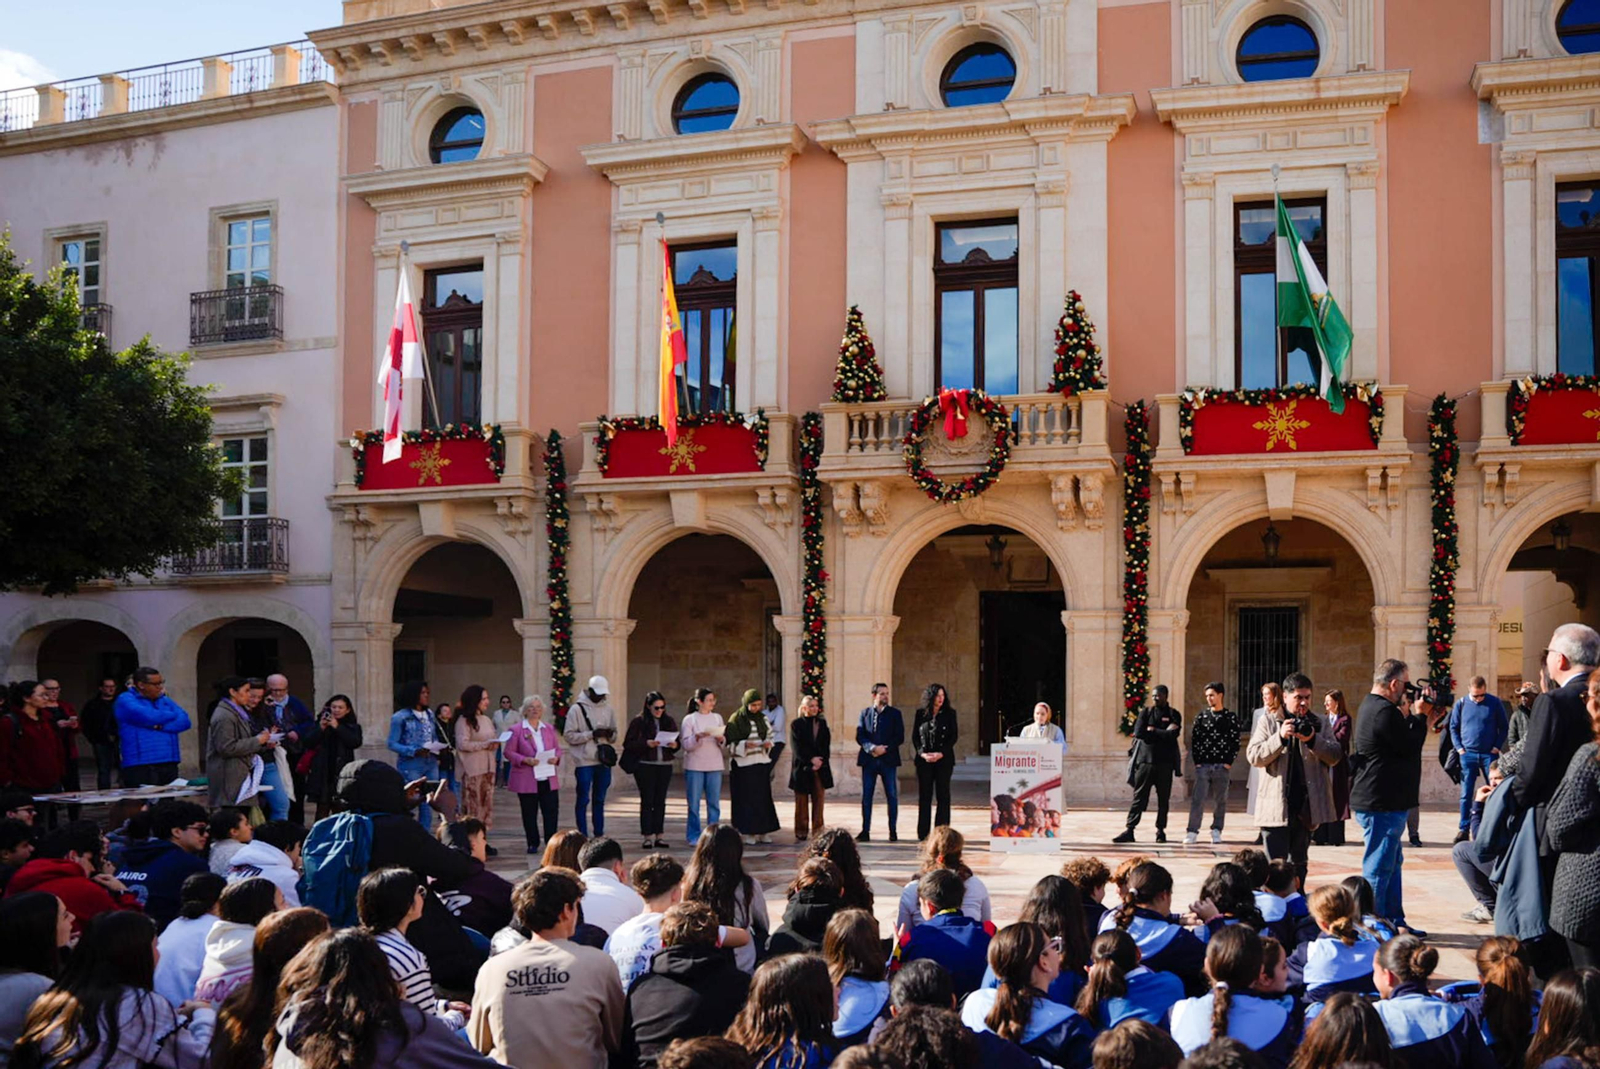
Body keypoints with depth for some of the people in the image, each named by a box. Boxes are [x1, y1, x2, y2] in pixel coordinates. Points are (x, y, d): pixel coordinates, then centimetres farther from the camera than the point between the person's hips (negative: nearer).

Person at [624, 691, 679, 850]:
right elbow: (628, 743, -6)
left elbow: (677, 742, 15)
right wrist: (646, 744, -19)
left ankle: (659, 835, 12)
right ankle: (648, 836, 2)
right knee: (647, 801, -1)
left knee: (660, 801, 7)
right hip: (645, 765, -4)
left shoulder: (669, 721, 10)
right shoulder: (639, 722, -3)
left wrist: (674, 745, -8)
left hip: (665, 766, 4)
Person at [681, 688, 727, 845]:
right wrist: (698, 736, -21)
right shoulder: (689, 719, 0)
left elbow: (724, 744, 12)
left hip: (715, 766, 3)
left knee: (714, 802, 3)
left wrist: (721, 740, -10)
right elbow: (686, 744, -6)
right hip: (694, 766, -3)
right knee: (694, 803, 1)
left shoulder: (717, 718, 11)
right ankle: (694, 836, 10)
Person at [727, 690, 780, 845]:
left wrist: (768, 743, -3)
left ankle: (763, 831, 10)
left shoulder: (762, 718, 10)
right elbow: (730, 744, -6)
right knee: (746, 799, -2)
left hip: (762, 763, 5)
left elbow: (769, 735, 19)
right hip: (743, 764, -5)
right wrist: (745, 745, -22)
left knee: (763, 797, 3)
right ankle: (747, 832, 5)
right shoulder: (736, 720, -6)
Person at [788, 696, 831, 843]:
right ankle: (801, 833, 6)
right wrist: (811, 759, -14)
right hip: (802, 768, -3)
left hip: (820, 768, 3)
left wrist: (820, 761, -7)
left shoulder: (822, 723, 11)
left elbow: (826, 745, 7)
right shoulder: (796, 724, 1)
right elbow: (798, 747, -6)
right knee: (802, 802, 1)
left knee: (819, 800, 1)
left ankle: (818, 831, 4)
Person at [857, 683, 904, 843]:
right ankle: (865, 831, 7)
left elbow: (900, 737, -1)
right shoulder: (865, 713, 8)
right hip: (869, 759, 1)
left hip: (888, 759, -1)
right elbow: (859, 736, 1)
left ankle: (893, 832, 7)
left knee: (892, 796, 0)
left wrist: (884, 748, -13)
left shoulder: (895, 714, 6)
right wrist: (871, 748, -16)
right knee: (866, 796, 2)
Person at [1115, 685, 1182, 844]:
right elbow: (1139, 732, -5)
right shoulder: (1145, 713, 11)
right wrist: (1162, 734, -5)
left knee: (1163, 798, 3)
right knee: (1139, 797, -2)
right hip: (1145, 759, 0)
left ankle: (1160, 830, 12)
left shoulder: (1174, 715, 8)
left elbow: (1173, 735, -8)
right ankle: (1129, 830, -3)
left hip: (1165, 762, 0)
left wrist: (1153, 731, -5)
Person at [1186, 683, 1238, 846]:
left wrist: (1229, 762, -6)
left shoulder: (1230, 718, 3)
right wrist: (1196, 761, -2)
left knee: (1220, 800, 5)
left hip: (1222, 765, 0)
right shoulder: (1202, 716, 7)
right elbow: (1194, 739, 5)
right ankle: (1192, 832, -3)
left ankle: (1216, 831, 14)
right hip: (1203, 765, 0)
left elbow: (1235, 742, 1)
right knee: (1198, 799, -5)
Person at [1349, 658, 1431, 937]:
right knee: (1379, 866, -4)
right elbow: (1411, 746, -17)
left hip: (1379, 799, 11)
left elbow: (1402, 740, 17)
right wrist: (1419, 715, -6)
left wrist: (1412, 715, 7)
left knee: (1392, 862, 19)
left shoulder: (1371, 706, 15)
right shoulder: (1384, 711, -20)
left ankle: (1395, 922, 28)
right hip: (1382, 802, -11)